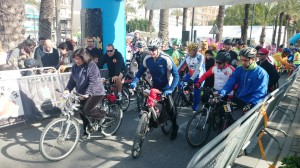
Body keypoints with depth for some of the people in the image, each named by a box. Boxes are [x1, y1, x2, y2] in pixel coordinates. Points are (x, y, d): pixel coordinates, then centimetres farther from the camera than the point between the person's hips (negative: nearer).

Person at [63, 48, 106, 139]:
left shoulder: (91, 66, -20)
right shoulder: (75, 67, 1)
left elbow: (93, 82, -26)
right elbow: (72, 80, 3)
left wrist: (87, 93, -35)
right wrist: (68, 89, -14)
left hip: (95, 92, -7)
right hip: (82, 93, 7)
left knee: (86, 110, -21)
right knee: (82, 113, 9)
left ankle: (103, 115, 5)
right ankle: (86, 131, 29)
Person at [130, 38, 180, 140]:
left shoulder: (166, 59, -25)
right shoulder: (147, 59, -13)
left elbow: (176, 75, -23)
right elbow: (141, 71, -3)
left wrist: (170, 89, -35)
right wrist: (135, 82, -20)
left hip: (166, 88, -4)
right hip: (155, 86, 4)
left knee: (170, 109, -1)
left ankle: (174, 127, 23)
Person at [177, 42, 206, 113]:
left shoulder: (200, 56, -21)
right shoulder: (187, 56, -6)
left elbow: (198, 69, -30)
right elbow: (181, 65, -7)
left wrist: (192, 79, -40)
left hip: (198, 76, -5)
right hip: (190, 74, 5)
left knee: (196, 93, 1)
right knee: (180, 84, -12)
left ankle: (195, 108, 20)